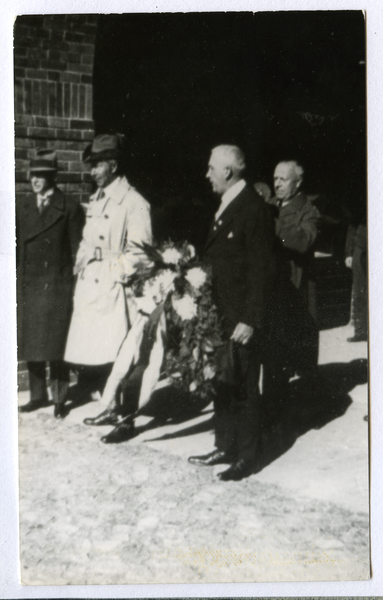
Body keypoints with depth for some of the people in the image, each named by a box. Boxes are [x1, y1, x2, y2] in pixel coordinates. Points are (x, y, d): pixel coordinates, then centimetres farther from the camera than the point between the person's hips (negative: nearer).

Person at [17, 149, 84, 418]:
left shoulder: (70, 208, -2)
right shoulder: (22, 207, 14)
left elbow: (77, 250, -3)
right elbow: (18, 246, 13)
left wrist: (74, 288, -7)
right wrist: (17, 283, 7)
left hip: (56, 287, -5)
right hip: (27, 286, 5)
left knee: (55, 345, -3)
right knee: (31, 344, 9)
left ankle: (60, 399, 10)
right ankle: (38, 394, 22)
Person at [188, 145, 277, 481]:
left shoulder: (254, 210, -15)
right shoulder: (225, 207, 13)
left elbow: (261, 271, -18)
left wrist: (250, 320, -20)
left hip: (242, 319, -9)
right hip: (221, 314, 9)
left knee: (243, 387, 2)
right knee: (222, 383, 15)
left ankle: (247, 457, 16)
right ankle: (226, 448, 29)